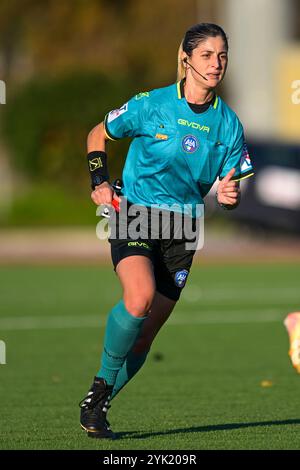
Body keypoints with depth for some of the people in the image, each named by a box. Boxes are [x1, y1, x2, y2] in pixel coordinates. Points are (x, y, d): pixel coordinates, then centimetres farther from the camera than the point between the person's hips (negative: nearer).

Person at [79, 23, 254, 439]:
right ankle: (102, 383, -7)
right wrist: (99, 183, -3)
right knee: (139, 299, -29)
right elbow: (98, 135, 9)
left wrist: (230, 196, -16)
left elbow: (231, 184, 8)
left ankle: (96, 407, 20)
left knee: (143, 338, 2)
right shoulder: (151, 105, -6)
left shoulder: (228, 124, 2)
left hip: (182, 232, 4)